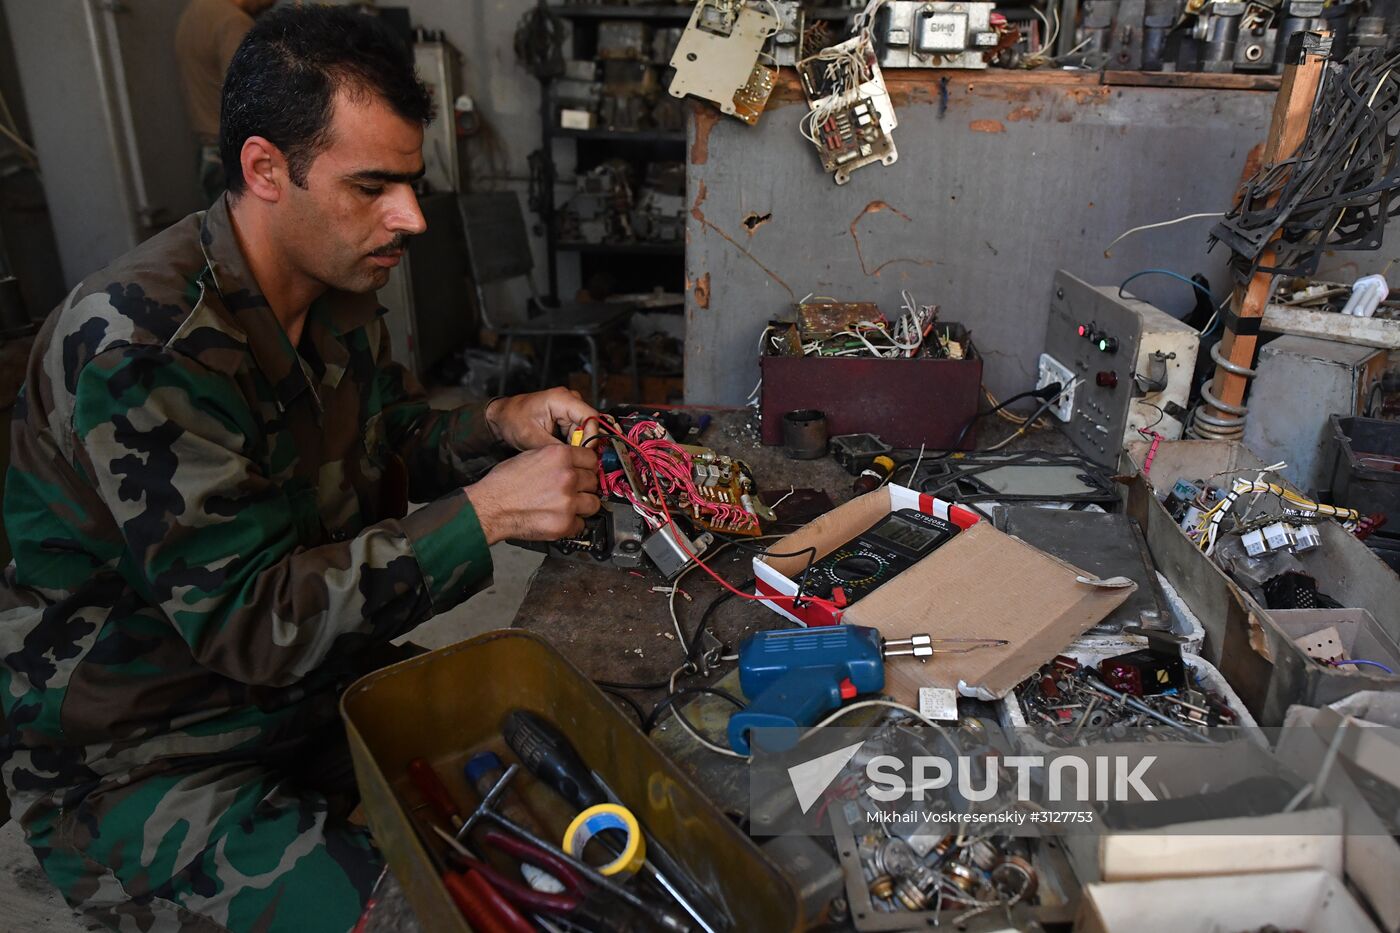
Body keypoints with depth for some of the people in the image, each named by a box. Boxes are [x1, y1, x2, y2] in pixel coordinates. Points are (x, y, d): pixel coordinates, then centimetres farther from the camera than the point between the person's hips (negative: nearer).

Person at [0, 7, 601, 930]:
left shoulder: (340, 295, -2)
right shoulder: (139, 342, -27)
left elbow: (393, 443, 12)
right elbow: (245, 621, -29)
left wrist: (496, 422, -9)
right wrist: (486, 513, -32)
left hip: (322, 692, 7)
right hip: (146, 763, -6)